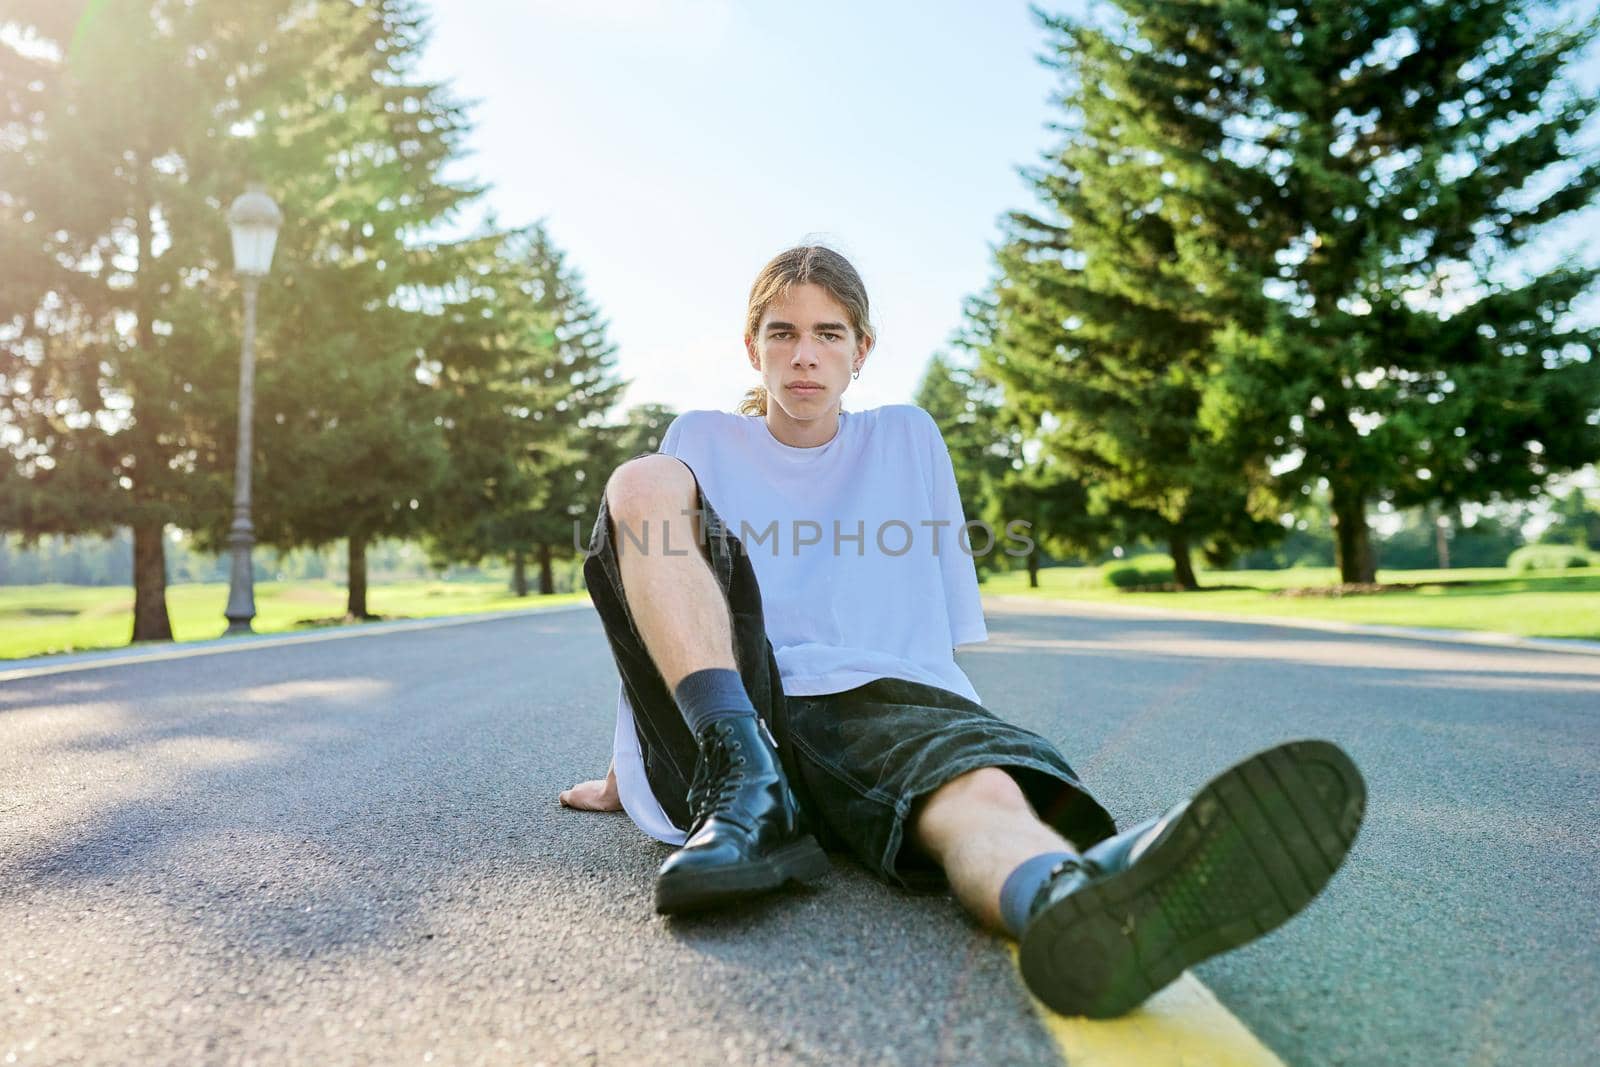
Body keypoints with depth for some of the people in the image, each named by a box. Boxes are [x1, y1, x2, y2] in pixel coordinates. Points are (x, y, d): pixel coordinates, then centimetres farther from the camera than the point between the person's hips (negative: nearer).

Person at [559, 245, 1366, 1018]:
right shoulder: (703, 442, 16)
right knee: (643, 483, -19)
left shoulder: (908, 438, 18)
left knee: (983, 788, -36)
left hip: (878, 698, 0)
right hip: (726, 715, 1)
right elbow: (648, 619, 17)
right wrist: (624, 774, 18)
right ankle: (744, 787, -35)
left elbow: (945, 621, 20)